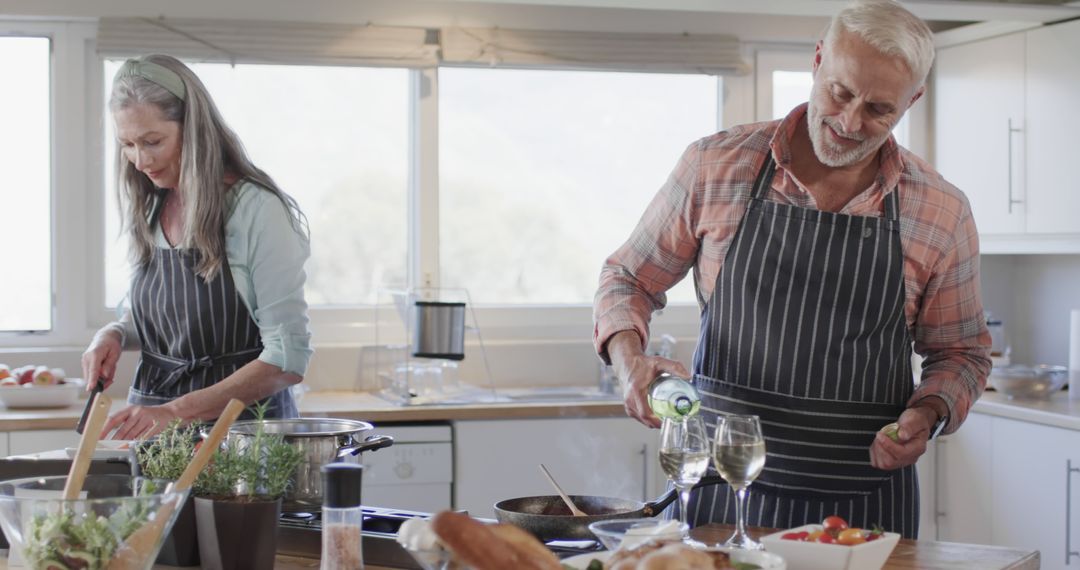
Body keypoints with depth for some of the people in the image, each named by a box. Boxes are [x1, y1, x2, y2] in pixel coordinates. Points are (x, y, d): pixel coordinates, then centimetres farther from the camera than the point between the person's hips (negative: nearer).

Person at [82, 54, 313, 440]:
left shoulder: (257, 209, -10)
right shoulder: (148, 209, 10)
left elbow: (288, 360, -13)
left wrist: (177, 411, -18)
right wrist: (113, 335, 4)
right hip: (150, 426, 5)